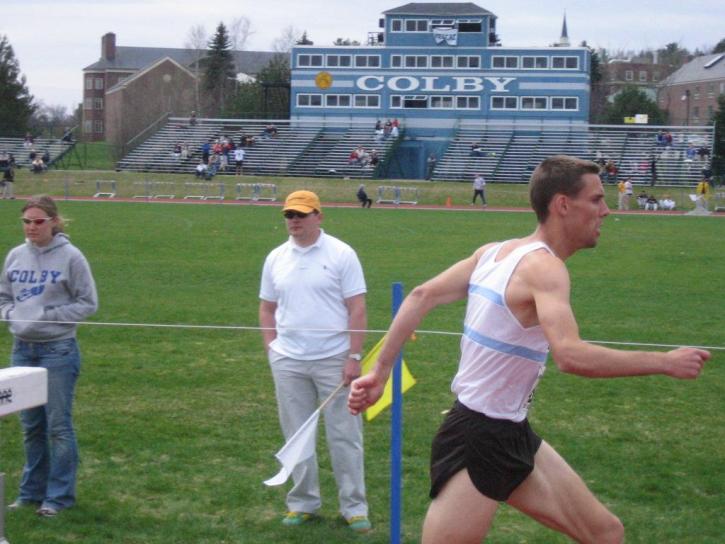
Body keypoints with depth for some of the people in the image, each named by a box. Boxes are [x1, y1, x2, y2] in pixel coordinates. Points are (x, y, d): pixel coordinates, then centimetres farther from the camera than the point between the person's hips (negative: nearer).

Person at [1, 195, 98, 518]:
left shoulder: (70, 256, -7)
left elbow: (88, 303, -5)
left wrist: (48, 316, -14)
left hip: (58, 350, -5)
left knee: (58, 426, -1)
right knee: (31, 425, 13)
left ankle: (60, 495, 7)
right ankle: (32, 491, 23)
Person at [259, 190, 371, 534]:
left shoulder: (341, 254, -5)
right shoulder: (276, 258, 8)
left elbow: (357, 310, -7)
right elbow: (267, 308, 16)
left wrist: (353, 357, -12)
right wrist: (271, 351, 5)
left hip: (334, 360, -4)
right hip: (288, 363, 4)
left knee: (344, 435, 0)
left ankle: (354, 507, 8)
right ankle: (303, 503, 20)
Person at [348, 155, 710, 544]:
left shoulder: (496, 252, 6)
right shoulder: (544, 267, -20)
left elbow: (421, 297, 8)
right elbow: (569, 355, -36)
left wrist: (381, 371, 9)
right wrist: (664, 363, -28)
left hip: (511, 435, 10)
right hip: (477, 439, -10)